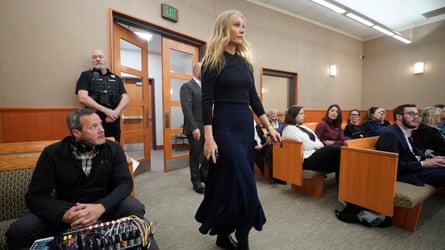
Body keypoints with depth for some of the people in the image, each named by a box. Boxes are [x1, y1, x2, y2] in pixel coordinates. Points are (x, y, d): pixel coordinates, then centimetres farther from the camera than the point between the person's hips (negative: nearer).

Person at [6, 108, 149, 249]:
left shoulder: (113, 149, -9)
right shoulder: (52, 153, -9)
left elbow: (125, 182, -15)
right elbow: (35, 196, -11)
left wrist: (102, 206, -34)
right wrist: (64, 214, -31)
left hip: (105, 204, 0)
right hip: (67, 207, 1)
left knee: (135, 209, -27)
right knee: (17, 232, -21)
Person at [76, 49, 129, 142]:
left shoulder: (116, 78, 16)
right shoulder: (86, 75, 6)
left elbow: (125, 97, 7)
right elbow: (82, 98, -8)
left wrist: (116, 112, -13)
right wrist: (106, 110, -18)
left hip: (114, 121, 3)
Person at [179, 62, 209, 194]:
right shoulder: (187, 86, -9)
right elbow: (187, 109, -18)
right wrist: (194, 127, -23)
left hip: (206, 126, 7)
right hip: (195, 128, -7)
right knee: (195, 155, 5)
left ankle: (203, 174, 32)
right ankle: (196, 182, 21)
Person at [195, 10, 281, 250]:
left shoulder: (245, 62, 15)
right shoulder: (213, 60, -3)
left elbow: (253, 97, 15)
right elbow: (206, 101, -10)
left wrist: (269, 127, 12)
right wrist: (208, 137, -18)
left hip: (246, 125, 7)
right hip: (225, 126, -6)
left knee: (237, 181, 11)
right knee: (242, 183, -5)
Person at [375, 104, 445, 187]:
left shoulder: (405, 133, 13)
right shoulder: (390, 134, -19)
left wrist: (430, 159, -4)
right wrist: (423, 163, -17)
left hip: (416, 166, 10)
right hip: (406, 173, -10)